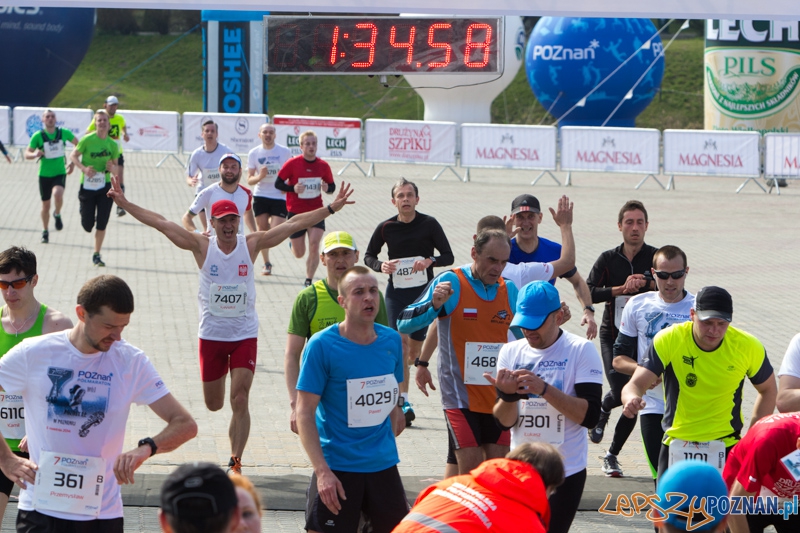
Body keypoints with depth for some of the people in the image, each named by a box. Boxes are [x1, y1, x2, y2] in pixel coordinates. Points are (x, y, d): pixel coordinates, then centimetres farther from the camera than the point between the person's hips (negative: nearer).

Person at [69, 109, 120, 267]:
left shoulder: (113, 144, 2)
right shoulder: (87, 140, -9)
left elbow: (115, 169, 10)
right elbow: (73, 155, -2)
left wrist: (112, 168, -14)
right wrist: (84, 168, -18)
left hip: (105, 187, 2)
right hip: (87, 186, -2)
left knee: (102, 224, -2)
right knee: (88, 225, 2)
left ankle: (97, 255, 11)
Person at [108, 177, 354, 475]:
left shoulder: (251, 245, -4)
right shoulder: (202, 247, -6)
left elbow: (294, 224, -6)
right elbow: (161, 224, -8)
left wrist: (331, 208, -10)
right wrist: (125, 204, -13)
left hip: (245, 335, -1)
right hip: (211, 335, 1)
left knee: (240, 401, -11)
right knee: (213, 404, 10)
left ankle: (236, 463, -4)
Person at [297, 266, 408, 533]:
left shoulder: (392, 341, 4)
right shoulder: (321, 345, -10)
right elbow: (305, 413, -12)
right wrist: (322, 471, -19)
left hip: (383, 465, 5)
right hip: (336, 468, -4)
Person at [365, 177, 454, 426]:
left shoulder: (429, 224, -4)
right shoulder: (386, 227, -1)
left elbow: (448, 256, -2)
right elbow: (368, 256, 11)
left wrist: (430, 261, -22)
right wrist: (381, 265, -11)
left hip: (424, 292, 1)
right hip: (396, 292, -1)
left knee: (414, 351, 7)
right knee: (400, 343, -14)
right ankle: (404, 402, -13)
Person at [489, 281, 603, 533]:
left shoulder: (581, 351, -7)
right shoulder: (510, 352, 4)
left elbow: (589, 416, -16)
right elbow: (504, 422, 1)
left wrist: (544, 389, -26)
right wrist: (508, 395, -20)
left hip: (566, 474, -4)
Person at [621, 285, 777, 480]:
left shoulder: (748, 347, -11)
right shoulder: (668, 340, -15)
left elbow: (768, 390, 7)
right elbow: (636, 384, -19)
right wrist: (632, 399, -44)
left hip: (727, 448, 0)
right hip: (676, 446, 0)